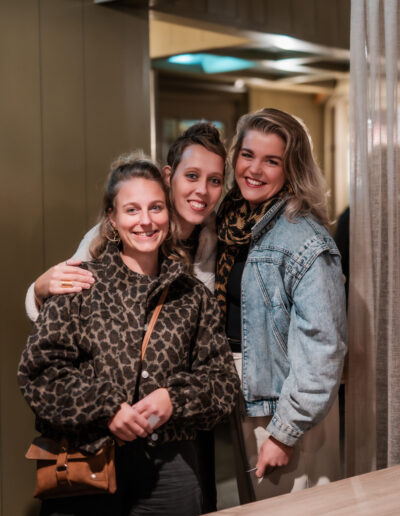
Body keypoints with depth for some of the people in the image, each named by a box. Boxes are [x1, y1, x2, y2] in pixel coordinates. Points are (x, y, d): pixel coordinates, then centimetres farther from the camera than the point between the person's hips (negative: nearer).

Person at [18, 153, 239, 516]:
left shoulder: (194, 296, 8)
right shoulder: (80, 285, -1)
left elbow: (223, 379, 6)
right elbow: (39, 370, -6)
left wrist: (175, 399, -12)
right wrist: (104, 408, -15)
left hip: (169, 464, 3)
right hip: (84, 462, -2)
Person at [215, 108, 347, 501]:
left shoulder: (305, 241, -19)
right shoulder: (231, 222, 4)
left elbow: (321, 347, -21)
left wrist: (285, 431, -19)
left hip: (288, 408, -7)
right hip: (242, 401, 7)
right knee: (251, 503, 21)